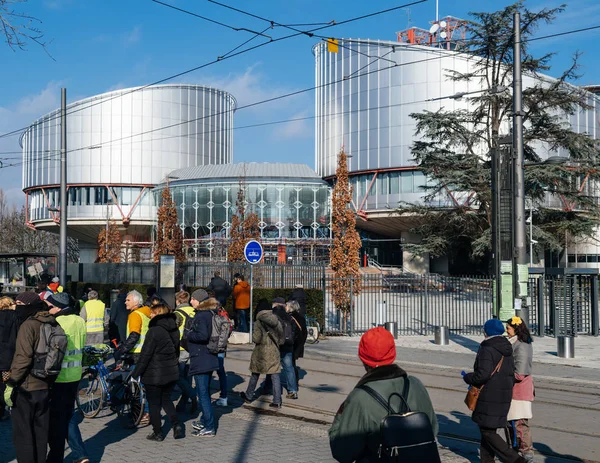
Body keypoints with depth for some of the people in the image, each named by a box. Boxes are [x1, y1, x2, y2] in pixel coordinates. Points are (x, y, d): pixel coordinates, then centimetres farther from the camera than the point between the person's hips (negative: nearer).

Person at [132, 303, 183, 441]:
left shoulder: (154, 331, -18)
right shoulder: (174, 329, 5)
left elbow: (145, 354, -17)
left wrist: (136, 373, -10)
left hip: (154, 374, -7)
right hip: (172, 372, 7)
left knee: (154, 404, 6)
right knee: (166, 399, 20)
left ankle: (157, 433, 12)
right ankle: (177, 425, 5)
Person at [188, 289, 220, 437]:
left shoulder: (201, 316, -16)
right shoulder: (210, 314, 12)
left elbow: (203, 335, -29)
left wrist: (188, 334, -13)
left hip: (200, 360, -10)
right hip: (209, 358, 10)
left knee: (202, 393, -5)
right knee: (204, 391, 21)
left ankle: (209, 428, -3)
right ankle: (205, 421, 33)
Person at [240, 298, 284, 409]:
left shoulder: (259, 321, -12)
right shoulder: (276, 320, 2)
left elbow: (256, 338, -15)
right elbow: (281, 339, 6)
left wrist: (253, 335, 5)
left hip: (261, 352, -3)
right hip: (274, 352, 3)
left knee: (255, 375, 13)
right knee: (275, 376, 3)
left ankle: (248, 396, 28)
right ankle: (277, 401, 1)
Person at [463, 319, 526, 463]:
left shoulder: (486, 349, -17)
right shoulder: (506, 350, 11)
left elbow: (483, 374, -24)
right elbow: (511, 373, 16)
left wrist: (467, 378, -7)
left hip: (489, 396, -9)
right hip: (505, 396, 9)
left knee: (487, 431, -3)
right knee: (489, 428, 18)